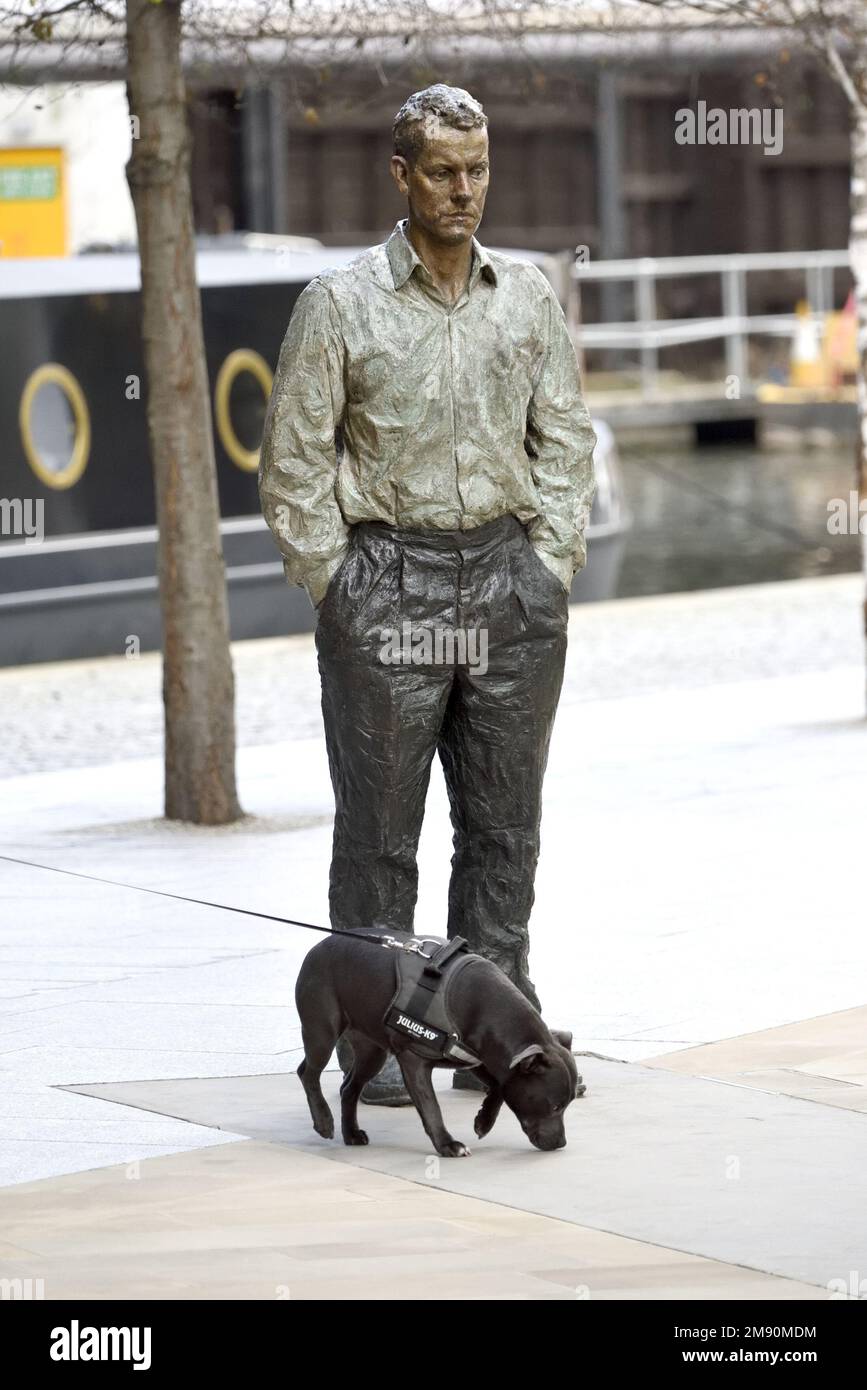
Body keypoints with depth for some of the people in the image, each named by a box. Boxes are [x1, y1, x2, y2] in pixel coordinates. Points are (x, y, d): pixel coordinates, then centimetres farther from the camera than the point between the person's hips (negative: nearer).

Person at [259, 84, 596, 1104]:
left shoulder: (527, 296, 9)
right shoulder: (340, 303, -2)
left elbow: (565, 440, 14)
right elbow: (292, 464, 0)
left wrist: (551, 567, 5)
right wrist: (338, 588, -4)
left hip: (508, 575, 3)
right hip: (386, 579, -3)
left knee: (503, 824, 8)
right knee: (380, 825, -1)